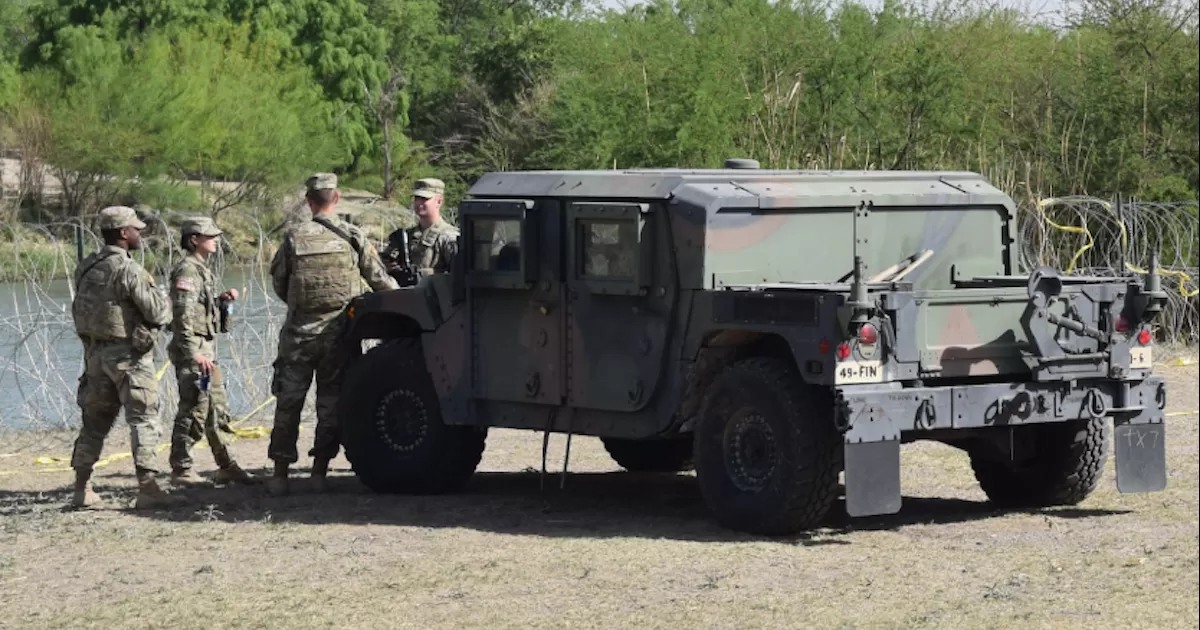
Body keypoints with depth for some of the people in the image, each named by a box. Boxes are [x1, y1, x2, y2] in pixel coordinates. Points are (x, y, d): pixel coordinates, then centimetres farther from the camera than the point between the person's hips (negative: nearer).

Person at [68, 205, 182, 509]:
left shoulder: (85, 268, 7)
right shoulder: (129, 270, -17)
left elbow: (79, 311, 12)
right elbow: (158, 313, -16)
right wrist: (163, 300, 5)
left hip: (95, 352, 7)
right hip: (128, 355, -7)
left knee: (95, 420, 14)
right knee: (143, 421, -6)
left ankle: (82, 489, 17)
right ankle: (148, 487, -12)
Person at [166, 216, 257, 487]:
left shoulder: (202, 270, 17)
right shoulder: (186, 271, -14)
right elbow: (183, 314, -22)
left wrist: (221, 299, 9)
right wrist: (193, 353, -27)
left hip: (207, 350, 10)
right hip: (192, 347, -10)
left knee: (217, 410, 12)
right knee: (194, 410, -7)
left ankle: (226, 466, 18)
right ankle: (181, 468, -2)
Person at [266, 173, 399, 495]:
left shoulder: (294, 238, -5)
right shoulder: (353, 237, -4)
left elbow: (279, 284, 5)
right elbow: (380, 281, 1)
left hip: (299, 332, 0)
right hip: (338, 332, 1)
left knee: (288, 403, 6)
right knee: (331, 403, 10)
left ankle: (280, 475, 6)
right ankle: (319, 472, 9)